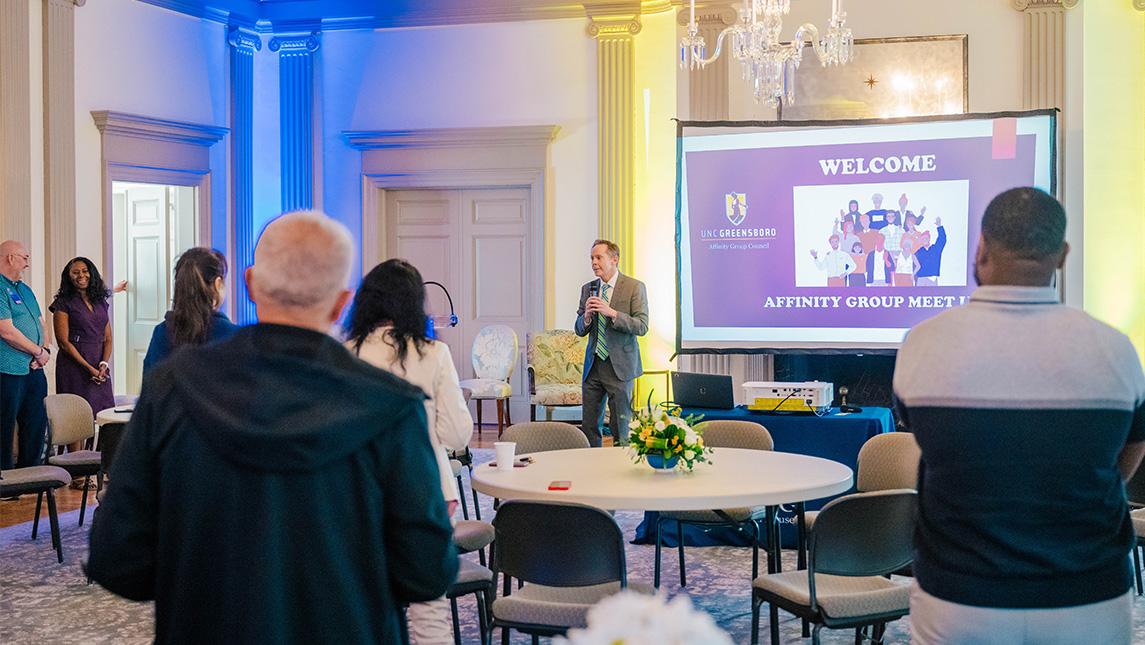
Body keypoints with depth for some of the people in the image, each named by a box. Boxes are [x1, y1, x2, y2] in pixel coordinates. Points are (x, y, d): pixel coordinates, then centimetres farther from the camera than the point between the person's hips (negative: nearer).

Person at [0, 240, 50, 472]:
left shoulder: (25, 290, 18)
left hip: (34, 370, 9)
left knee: (37, 424, 12)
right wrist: (39, 351, -9)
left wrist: (45, 351, 1)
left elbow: (41, 324, 21)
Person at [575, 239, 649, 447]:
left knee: (621, 429, -1)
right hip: (593, 366, 5)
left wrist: (612, 313, -21)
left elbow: (642, 327, -11)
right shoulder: (588, 289, 11)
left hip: (620, 367, -5)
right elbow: (579, 330, 12)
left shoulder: (634, 287, -4)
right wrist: (586, 316, -11)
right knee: (589, 427, 7)